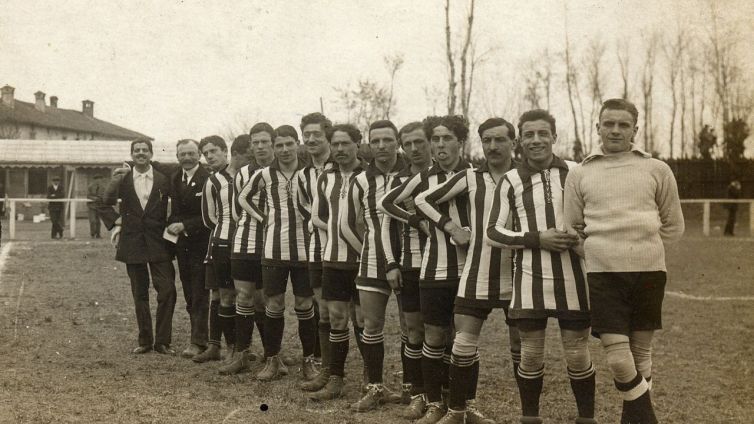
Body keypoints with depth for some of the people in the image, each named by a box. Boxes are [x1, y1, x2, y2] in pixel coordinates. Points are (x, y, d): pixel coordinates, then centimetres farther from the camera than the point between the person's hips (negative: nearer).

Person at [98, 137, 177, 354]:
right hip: (132, 243, 1)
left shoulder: (164, 180, 1)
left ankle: (162, 341, 1)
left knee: (167, 291, -9)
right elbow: (104, 205, 14)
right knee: (140, 295, 8)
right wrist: (115, 222, 3)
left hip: (159, 243, -1)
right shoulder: (121, 180, 3)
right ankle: (144, 340, 18)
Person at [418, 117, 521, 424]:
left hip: (516, 276, -1)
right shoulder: (470, 178, 2)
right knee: (464, 342, 0)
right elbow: (423, 200, 7)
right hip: (477, 275, 1)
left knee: (520, 346, 8)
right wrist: (451, 228, -2)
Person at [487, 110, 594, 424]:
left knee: (578, 355, 5)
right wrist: (537, 238, -11)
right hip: (530, 278, 0)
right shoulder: (511, 181, 2)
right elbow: (493, 232, 0)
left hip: (572, 278, 0)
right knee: (531, 355, 7)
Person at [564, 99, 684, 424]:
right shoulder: (579, 174, 7)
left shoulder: (657, 170, 7)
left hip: (649, 271, 1)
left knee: (640, 353, 9)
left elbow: (673, 226, 15)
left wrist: (644, 248, 10)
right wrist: (600, 251, 8)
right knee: (617, 359, -10)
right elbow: (571, 228, 13)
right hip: (603, 274, -1)